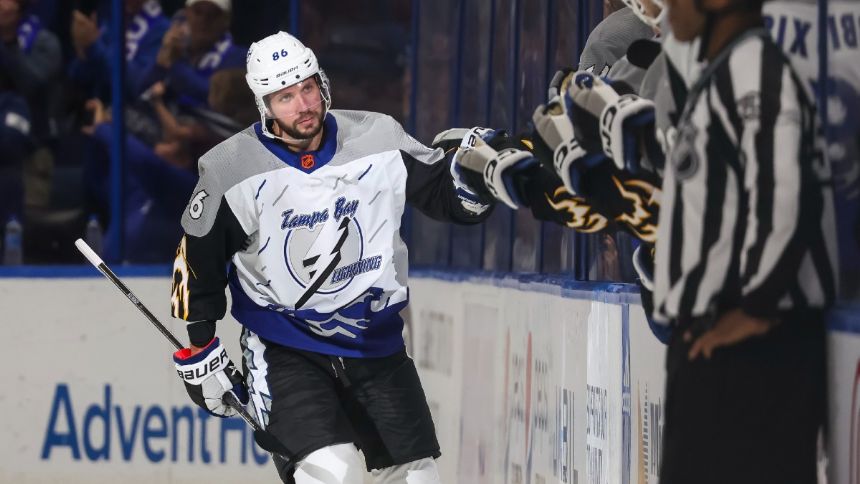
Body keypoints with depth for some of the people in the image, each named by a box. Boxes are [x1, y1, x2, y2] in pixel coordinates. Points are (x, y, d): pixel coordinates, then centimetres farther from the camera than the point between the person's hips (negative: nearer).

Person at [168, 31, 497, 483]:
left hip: (375, 342, 4)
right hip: (284, 351, -4)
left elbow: (450, 196, 0)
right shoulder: (232, 170, -11)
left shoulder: (378, 139, -7)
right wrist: (199, 349, 3)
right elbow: (198, 257, 1)